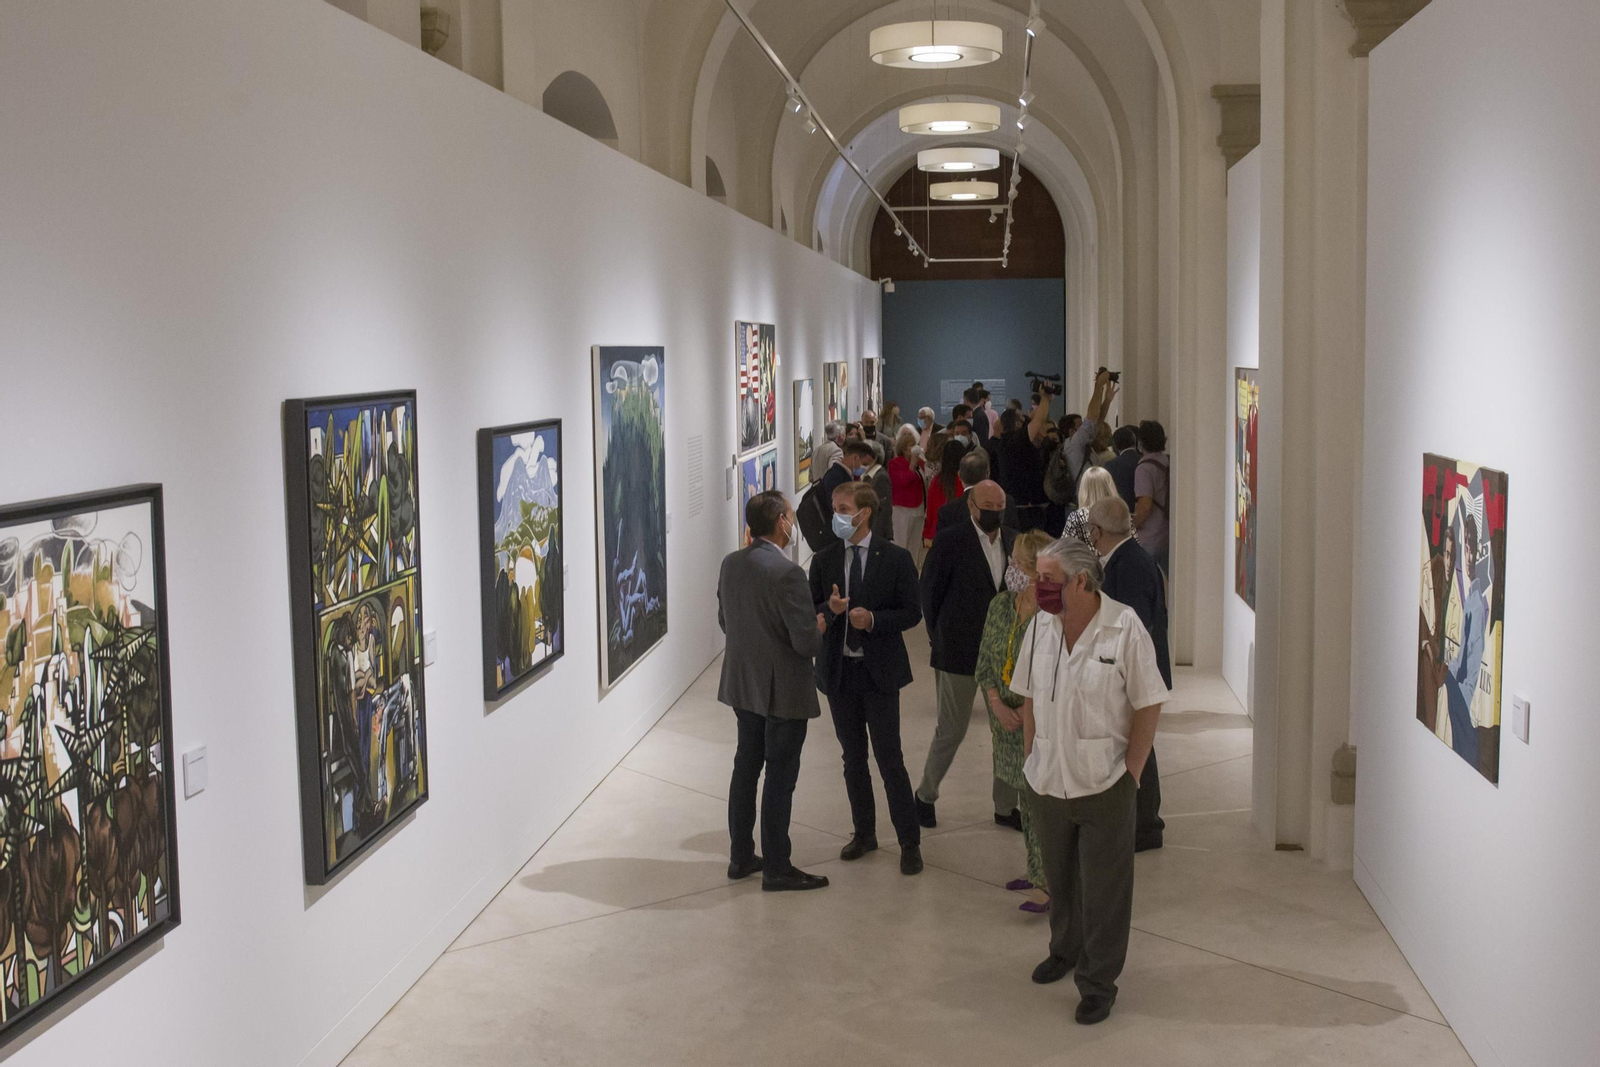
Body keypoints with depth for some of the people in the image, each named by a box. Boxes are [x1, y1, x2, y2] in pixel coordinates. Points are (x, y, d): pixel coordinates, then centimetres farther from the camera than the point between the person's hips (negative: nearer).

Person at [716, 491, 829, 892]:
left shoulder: (731, 564, 0)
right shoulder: (787, 574, -24)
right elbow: (806, 643, -24)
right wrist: (819, 628, -2)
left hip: (742, 685, 8)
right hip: (783, 691, -7)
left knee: (746, 768, 17)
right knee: (780, 779, 3)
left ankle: (741, 857, 28)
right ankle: (776, 869, 12)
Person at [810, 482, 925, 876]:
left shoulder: (895, 559, -5)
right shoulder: (824, 560, 4)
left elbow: (911, 613, -4)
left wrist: (873, 620, -19)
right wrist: (830, 609, -16)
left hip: (879, 670, -4)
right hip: (838, 670, 4)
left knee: (890, 758, -3)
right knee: (853, 758, 13)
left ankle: (910, 842, 7)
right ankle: (864, 833, 28)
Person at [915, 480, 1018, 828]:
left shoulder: (1014, 541, 6)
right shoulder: (950, 541, -9)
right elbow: (929, 593, -4)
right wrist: (939, 640, -2)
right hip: (959, 654, -5)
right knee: (951, 730, 6)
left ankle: (1006, 806, 21)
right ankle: (925, 795, 27)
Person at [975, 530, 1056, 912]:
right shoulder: (1000, 605, 4)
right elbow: (985, 661, 8)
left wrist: (1029, 710, -16)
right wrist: (997, 705, -5)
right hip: (1009, 719, 7)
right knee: (1025, 798, 17)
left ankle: (1050, 884, 5)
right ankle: (1037, 871, 31)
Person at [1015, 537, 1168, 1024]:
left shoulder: (1125, 629, -14)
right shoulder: (1040, 627, 1)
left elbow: (1148, 707, -10)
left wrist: (1130, 775, -10)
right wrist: (1030, 761, 8)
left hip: (1105, 786, -5)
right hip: (1048, 781, 5)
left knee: (1103, 891, 5)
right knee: (1059, 879, 21)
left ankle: (1099, 984, 19)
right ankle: (1065, 950, 44)